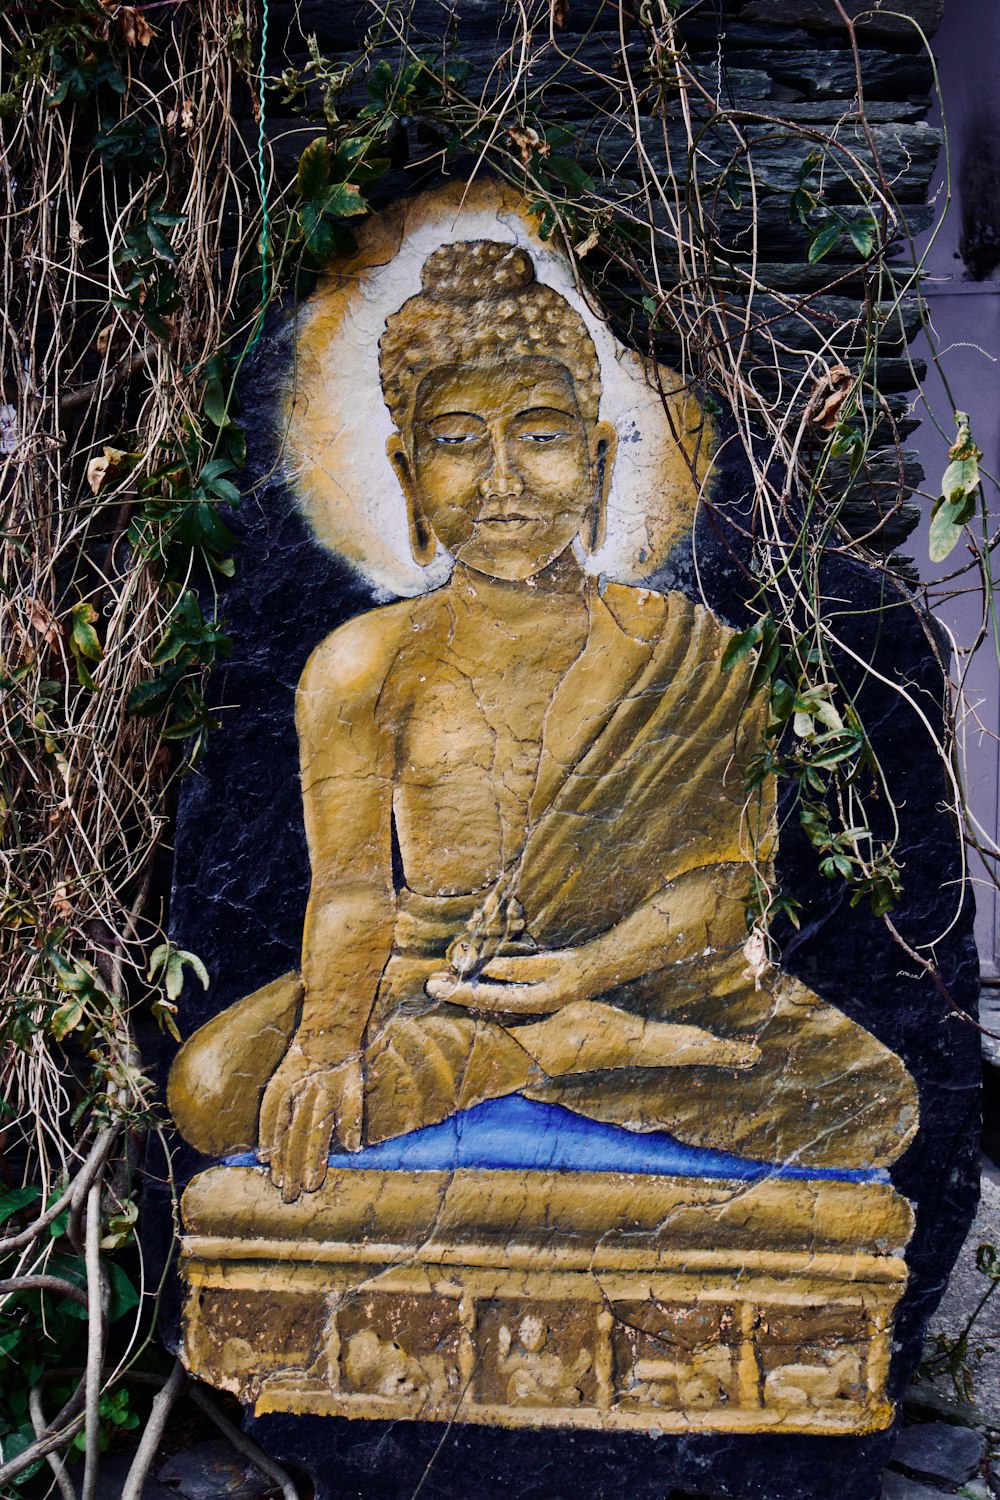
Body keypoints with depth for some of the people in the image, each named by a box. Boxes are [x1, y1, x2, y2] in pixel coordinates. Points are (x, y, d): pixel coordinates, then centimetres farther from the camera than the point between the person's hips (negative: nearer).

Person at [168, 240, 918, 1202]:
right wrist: (328, 1033, -22)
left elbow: (725, 867, -2)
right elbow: (352, 888, -2)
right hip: (425, 977, 1)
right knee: (213, 1084, -26)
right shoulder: (366, 665, 5)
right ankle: (564, 1051, -16)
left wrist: (591, 968, -19)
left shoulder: (693, 651, 3)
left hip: (640, 973, 0)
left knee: (870, 1106, -23)